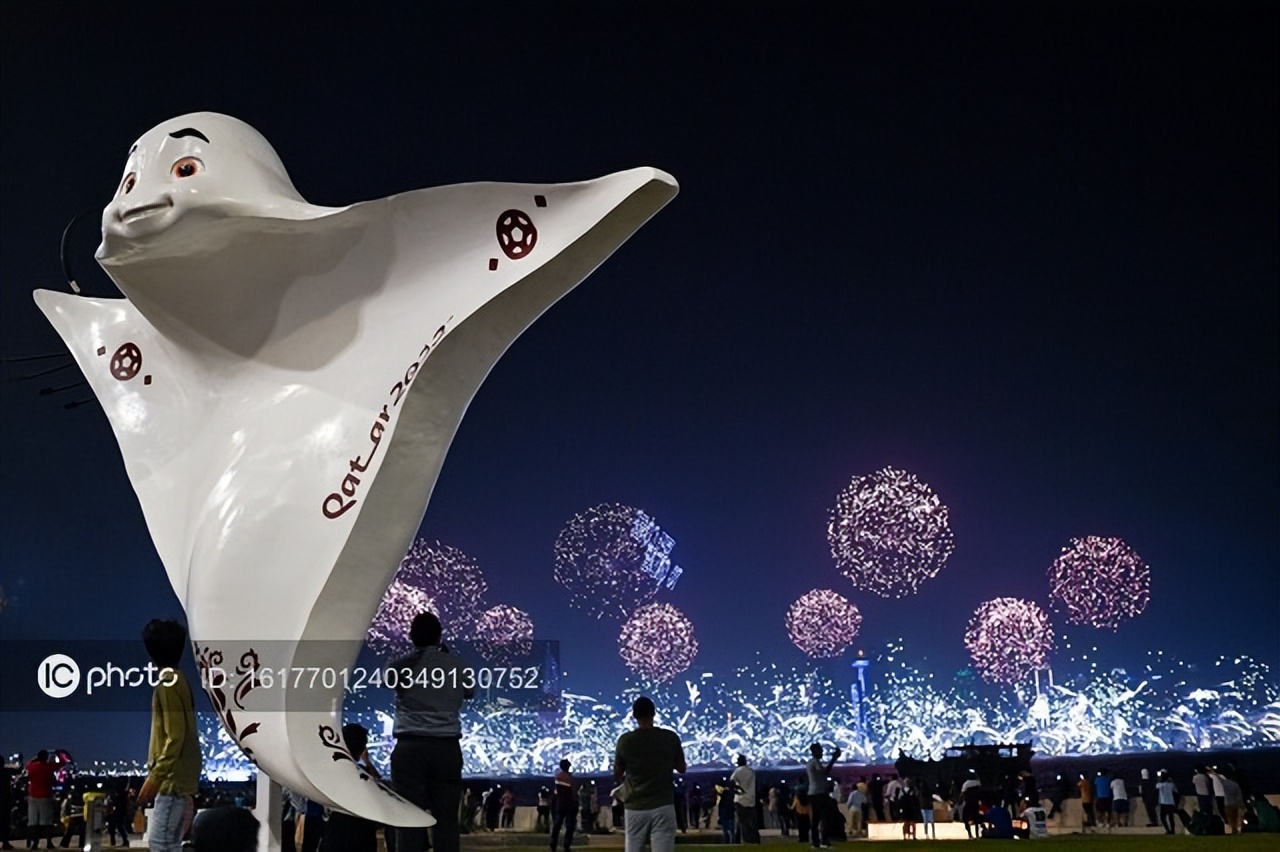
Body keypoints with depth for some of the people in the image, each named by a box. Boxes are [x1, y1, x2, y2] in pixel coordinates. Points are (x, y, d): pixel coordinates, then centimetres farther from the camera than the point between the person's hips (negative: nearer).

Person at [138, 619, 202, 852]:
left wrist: (155, 777, -20)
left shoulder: (168, 684, -16)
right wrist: (156, 774, 22)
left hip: (173, 780, -10)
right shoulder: (176, 681, 13)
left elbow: (175, 737, -21)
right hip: (175, 779, 10)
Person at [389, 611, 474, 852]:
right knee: (446, 818, 2)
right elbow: (470, 692, 25)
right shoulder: (456, 666, 7)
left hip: (410, 748, -1)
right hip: (447, 748, 1)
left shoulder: (401, 666, 2)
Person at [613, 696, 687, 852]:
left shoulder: (625, 740, -2)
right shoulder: (670, 738, -2)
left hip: (635, 808, 1)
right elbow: (682, 769, 13)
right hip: (662, 807, -1)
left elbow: (617, 776, 11)